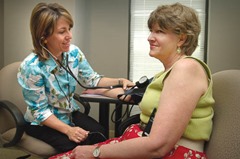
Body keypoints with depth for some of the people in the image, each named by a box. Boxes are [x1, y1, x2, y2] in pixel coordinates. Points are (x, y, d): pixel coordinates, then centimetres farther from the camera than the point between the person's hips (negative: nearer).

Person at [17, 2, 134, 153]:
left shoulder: (74, 52, -12)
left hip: (70, 113, 5)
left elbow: (92, 79, 1)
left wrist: (119, 81, -15)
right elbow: (40, 111, -21)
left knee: (100, 135, -19)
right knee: (73, 147, -26)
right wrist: (68, 130, -30)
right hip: (42, 123, -4)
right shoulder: (31, 67, -27)